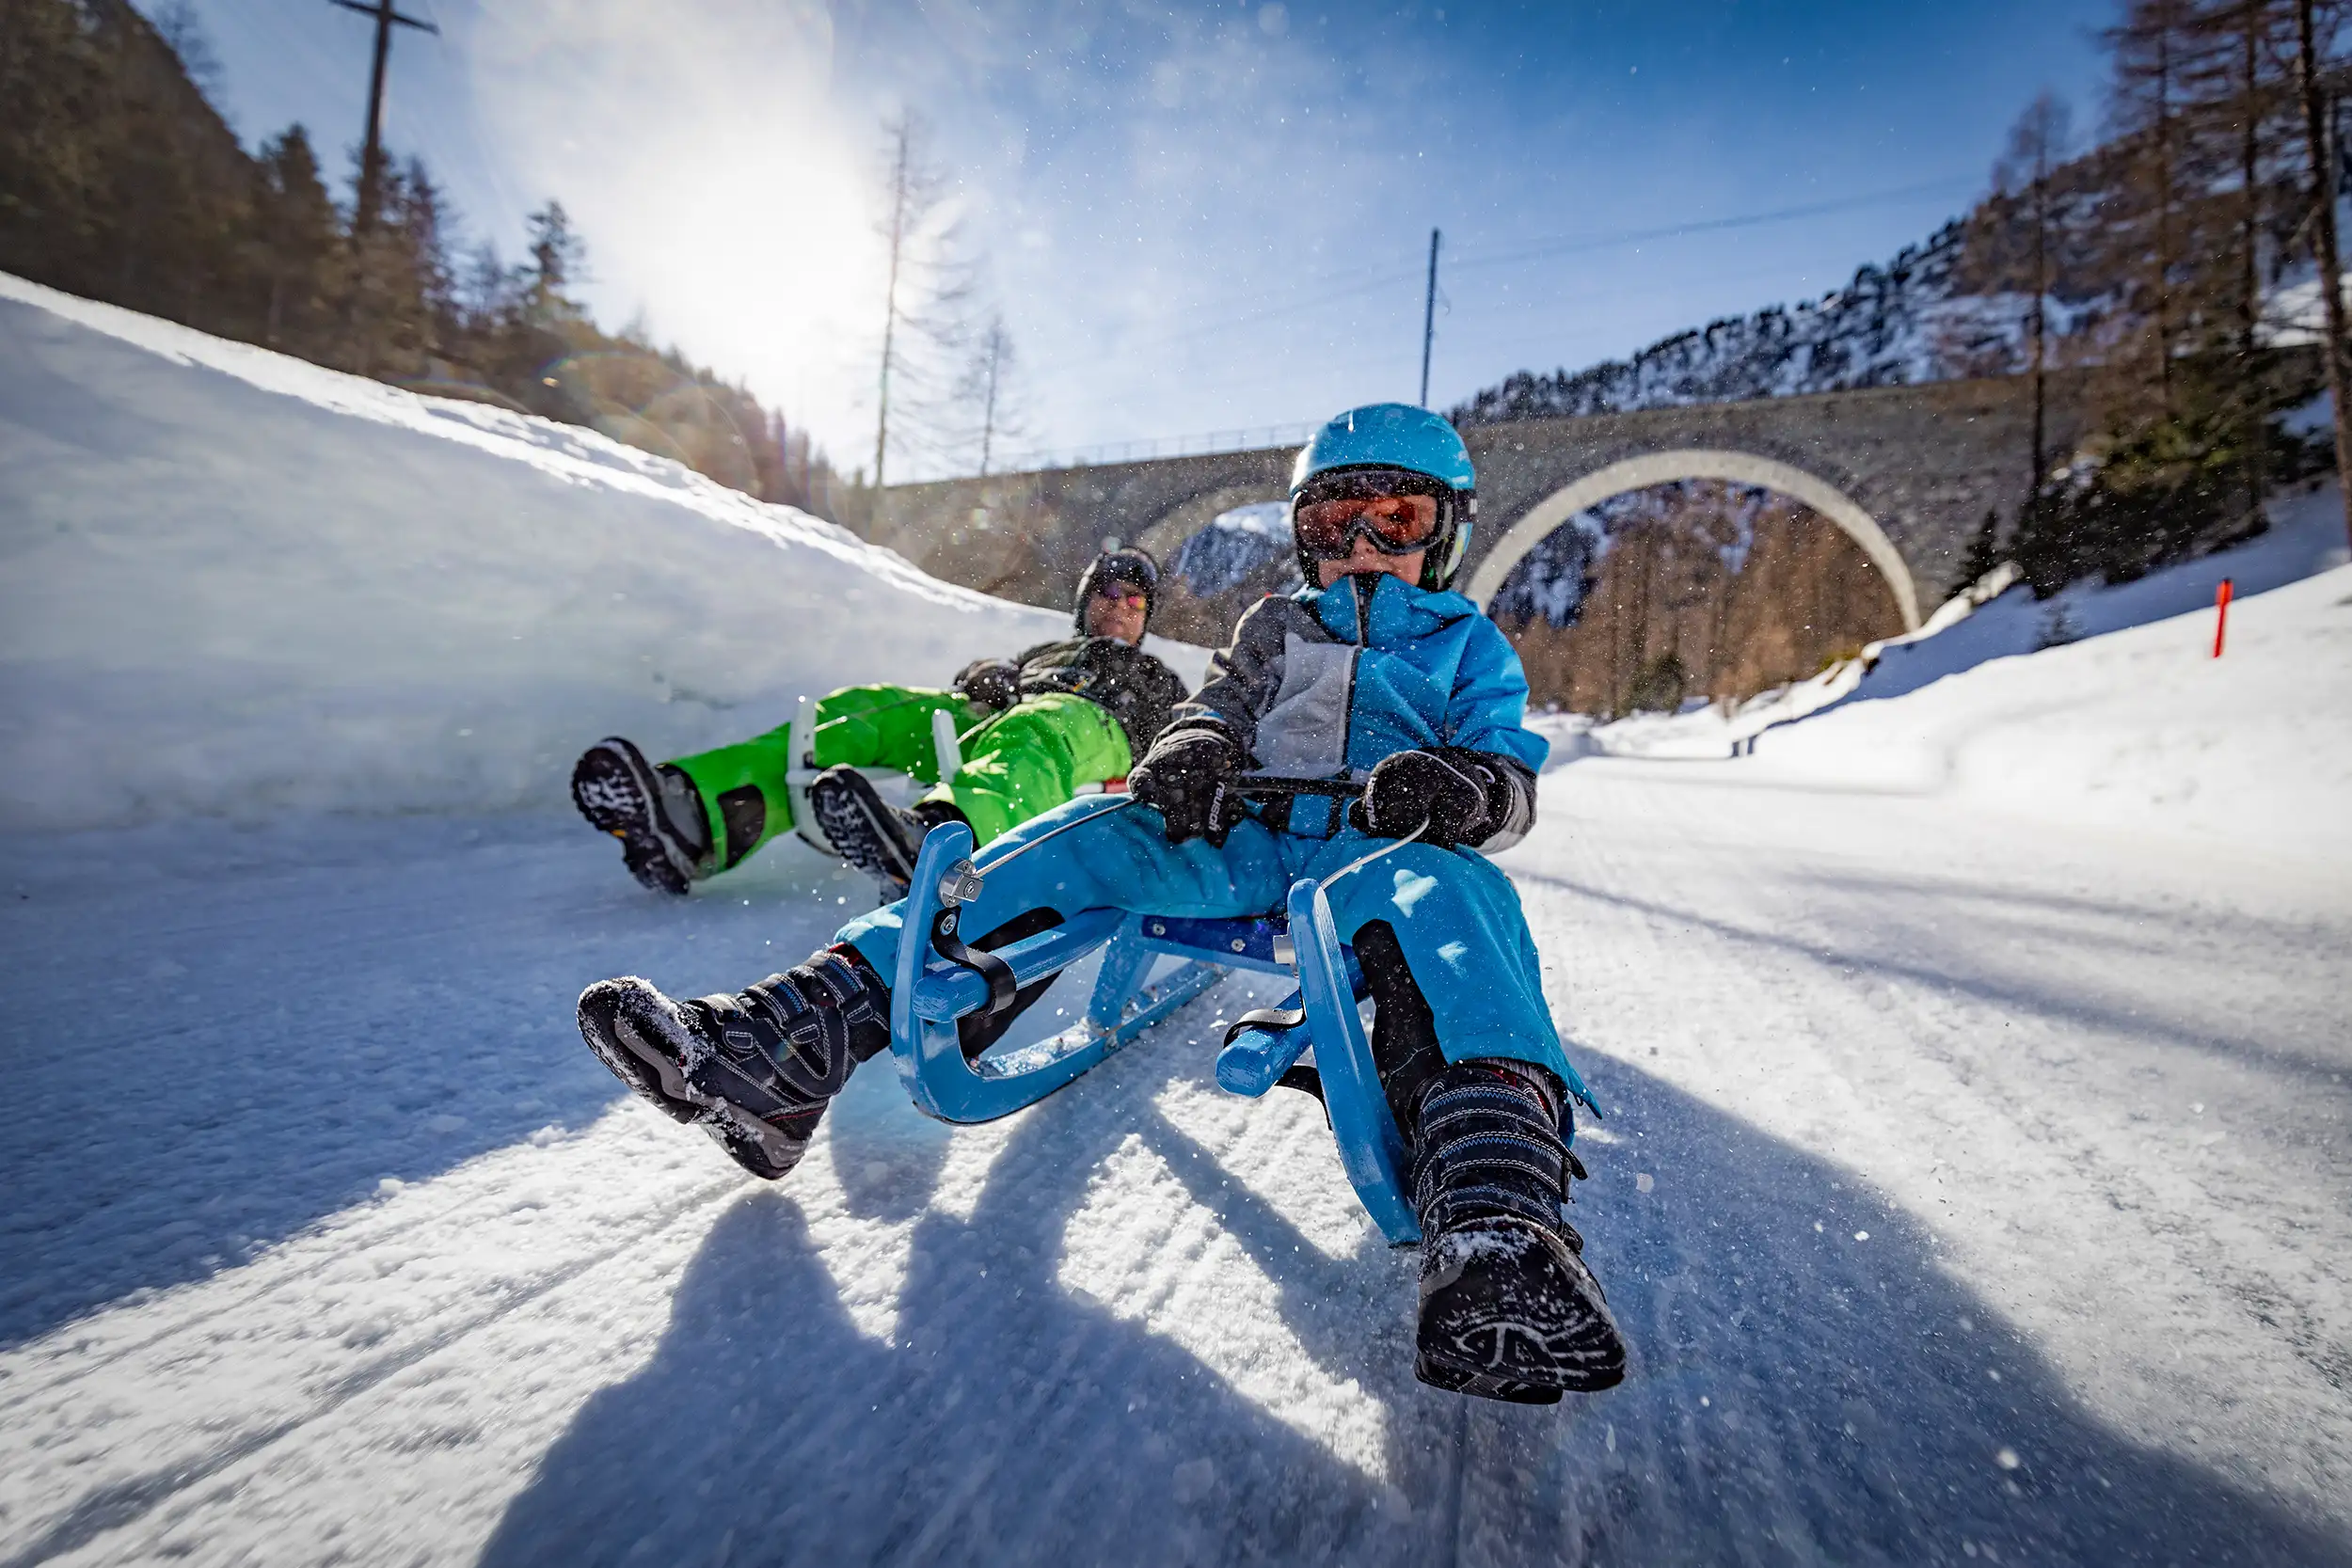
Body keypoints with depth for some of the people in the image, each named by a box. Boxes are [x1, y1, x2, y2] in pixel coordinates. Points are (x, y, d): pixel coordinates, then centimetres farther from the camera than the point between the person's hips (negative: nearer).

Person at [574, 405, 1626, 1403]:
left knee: (1446, 896, -38)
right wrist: (1193, 752, -10)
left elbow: (1511, 780, 9)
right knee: (1082, 841, -23)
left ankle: (1495, 1236, -65)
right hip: (1242, 837, 3)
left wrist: (1456, 789, -19)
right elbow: (1217, 710, 18)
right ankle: (781, 1049, -33)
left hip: (1378, 851, -2)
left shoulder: (1470, 645, 22)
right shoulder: (1274, 627, 30)